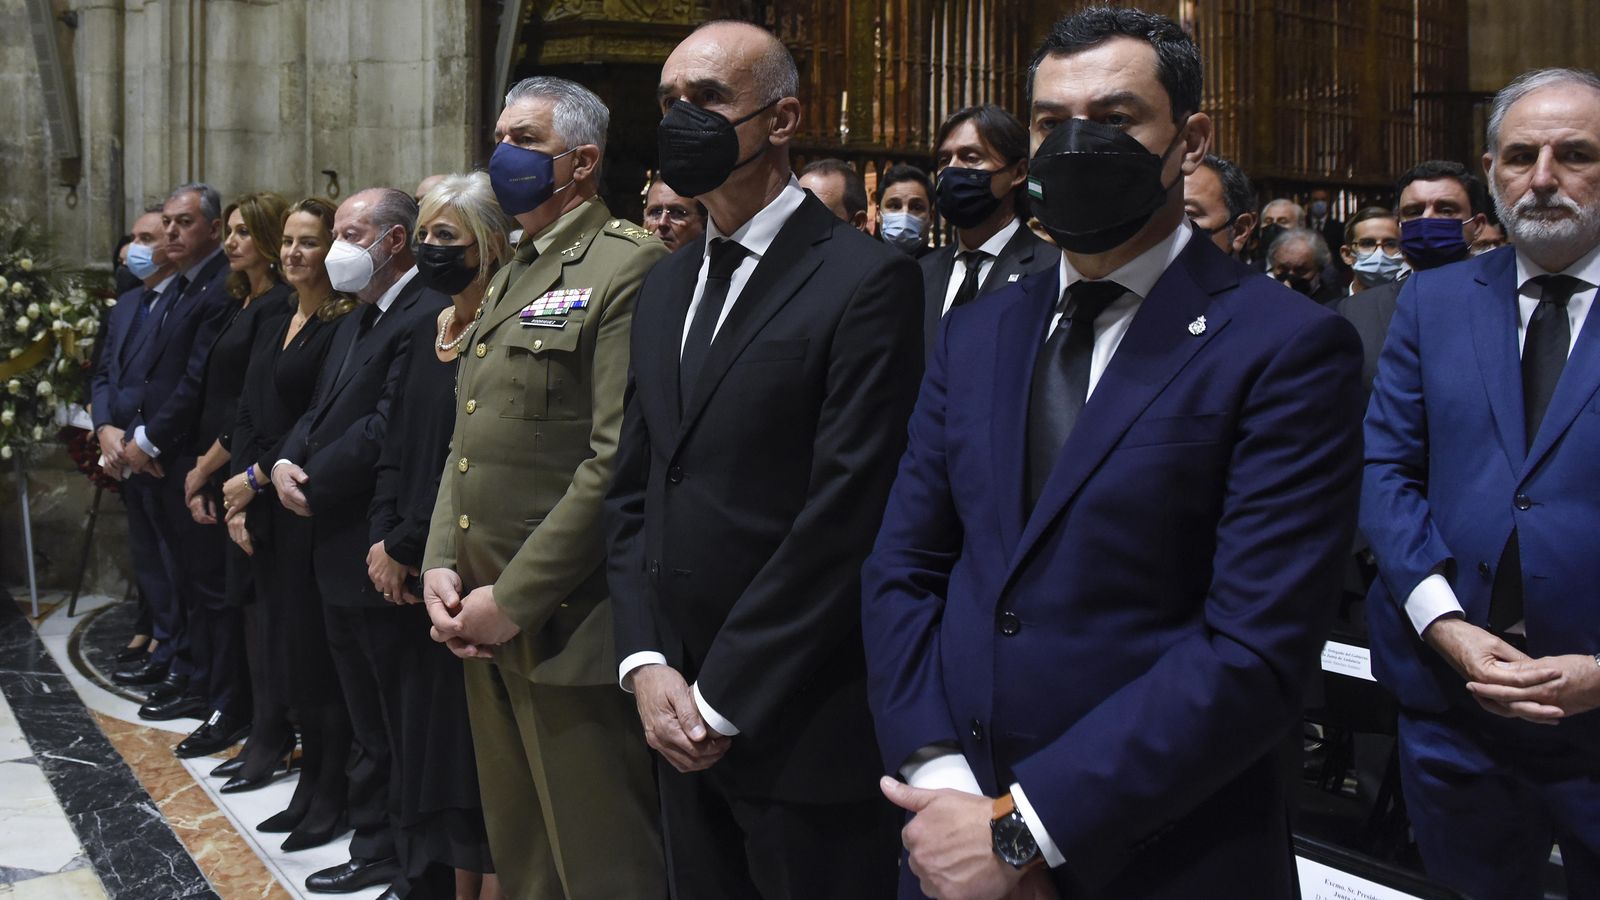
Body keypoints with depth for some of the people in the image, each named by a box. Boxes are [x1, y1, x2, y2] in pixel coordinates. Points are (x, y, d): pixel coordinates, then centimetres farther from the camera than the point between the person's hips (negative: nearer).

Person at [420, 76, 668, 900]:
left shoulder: (627, 268, -12)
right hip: (482, 619, 9)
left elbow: (618, 463, -20)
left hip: (565, 627, -9)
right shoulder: (509, 281, 18)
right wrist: (440, 565, 4)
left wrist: (514, 600, -18)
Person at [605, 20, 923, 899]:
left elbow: (846, 514, -16)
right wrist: (646, 662, -1)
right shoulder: (665, 285, 13)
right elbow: (633, 489, 12)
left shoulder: (866, 280, -11)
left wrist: (725, 698, -14)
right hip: (684, 722, 7)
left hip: (802, 729, -6)